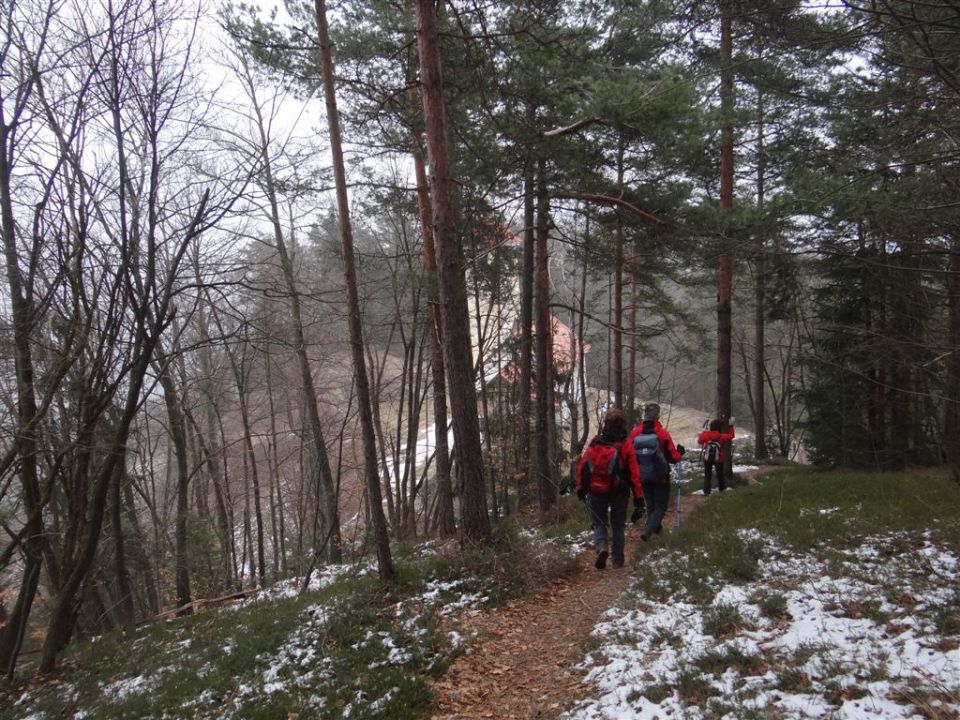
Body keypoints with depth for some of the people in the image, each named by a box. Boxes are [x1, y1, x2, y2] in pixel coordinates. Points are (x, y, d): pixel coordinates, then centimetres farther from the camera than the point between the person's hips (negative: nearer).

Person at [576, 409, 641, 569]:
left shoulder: (594, 443, -4)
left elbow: (582, 466, -1)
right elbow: (634, 473, -11)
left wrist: (581, 488, 9)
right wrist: (638, 496, -7)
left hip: (597, 492, 1)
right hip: (619, 493, -1)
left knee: (599, 523, 13)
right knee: (617, 526, 15)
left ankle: (601, 547, -15)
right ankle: (617, 561, 18)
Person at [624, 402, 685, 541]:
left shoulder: (635, 433, -12)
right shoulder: (663, 433, -18)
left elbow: (625, 454, -12)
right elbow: (674, 457, -12)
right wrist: (680, 451, 10)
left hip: (643, 477, 3)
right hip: (661, 477, -3)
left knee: (650, 504, 22)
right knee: (660, 506, 8)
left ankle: (656, 527, 39)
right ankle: (648, 531, -10)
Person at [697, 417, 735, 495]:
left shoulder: (706, 434, -12)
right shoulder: (721, 436, -14)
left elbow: (699, 441, 0)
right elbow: (731, 436, -1)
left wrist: (703, 433, 12)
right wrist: (731, 426, 5)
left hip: (707, 458, 1)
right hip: (718, 459, 0)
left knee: (707, 475, 9)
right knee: (720, 474, 22)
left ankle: (706, 491, 4)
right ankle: (722, 488, 36)